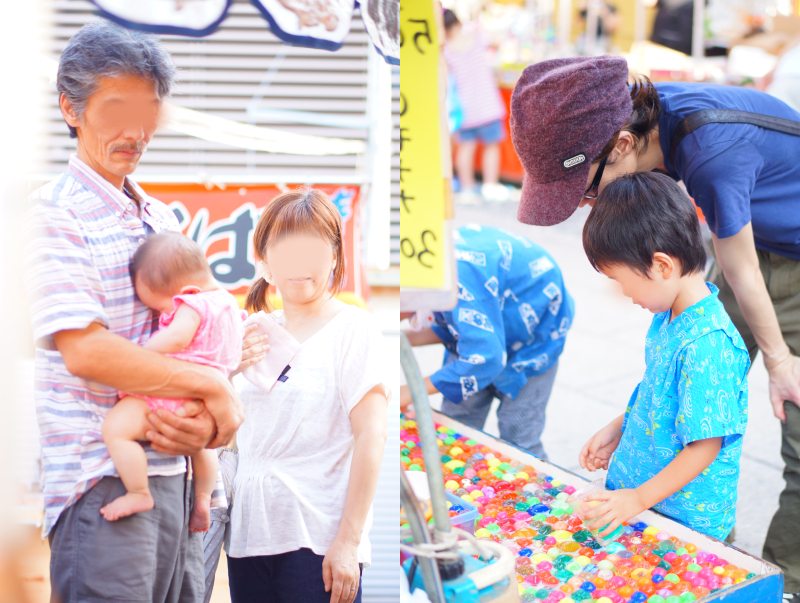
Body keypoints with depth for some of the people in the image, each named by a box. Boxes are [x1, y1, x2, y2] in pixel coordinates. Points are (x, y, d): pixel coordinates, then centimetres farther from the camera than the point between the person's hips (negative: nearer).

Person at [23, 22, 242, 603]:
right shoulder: (53, 213, -8)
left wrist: (204, 424, -3)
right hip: (101, 484, -7)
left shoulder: (162, 218, 15)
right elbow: (85, 350, -18)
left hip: (174, 472, 7)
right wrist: (213, 386, -12)